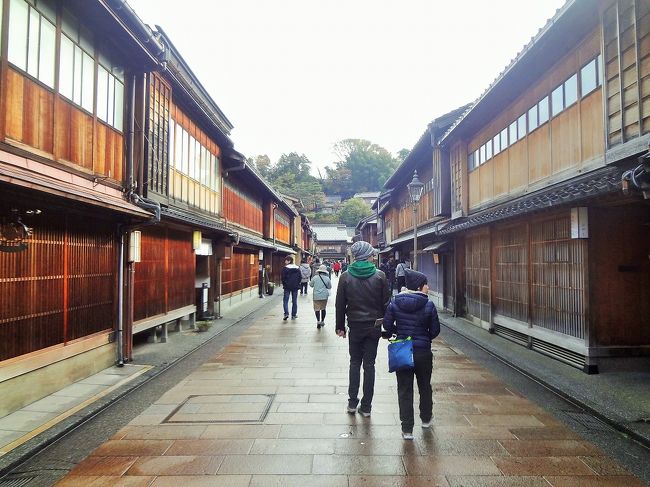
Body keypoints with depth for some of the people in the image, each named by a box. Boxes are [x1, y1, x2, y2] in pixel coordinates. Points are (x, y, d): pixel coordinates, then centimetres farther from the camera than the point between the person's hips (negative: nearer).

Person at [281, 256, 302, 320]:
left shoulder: (285, 268, -9)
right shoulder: (297, 268, 5)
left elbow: (283, 278, -9)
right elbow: (300, 277, 5)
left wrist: (284, 284, 4)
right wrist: (297, 283, 13)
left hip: (287, 287, -4)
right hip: (295, 287, 4)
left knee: (285, 300, 3)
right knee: (294, 301, 10)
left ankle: (286, 313, -12)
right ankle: (294, 315, 13)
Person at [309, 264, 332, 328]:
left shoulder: (315, 277, -7)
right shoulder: (327, 278, -4)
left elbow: (310, 284, 5)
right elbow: (329, 287, 7)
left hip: (316, 296, -2)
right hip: (324, 296, 2)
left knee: (317, 309, -1)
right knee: (323, 308, 16)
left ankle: (318, 321, -18)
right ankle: (322, 321, 25)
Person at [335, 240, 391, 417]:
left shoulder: (346, 277, -5)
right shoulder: (380, 276, -7)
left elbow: (340, 305, -2)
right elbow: (386, 303, -4)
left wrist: (340, 326, 7)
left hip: (355, 326, 0)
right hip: (374, 326, 0)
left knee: (355, 363, 15)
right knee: (369, 364, 7)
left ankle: (352, 403, 16)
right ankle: (366, 406, 13)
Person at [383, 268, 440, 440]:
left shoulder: (395, 303, -6)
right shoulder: (428, 305, -12)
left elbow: (387, 325, -3)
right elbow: (435, 330, -6)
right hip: (423, 352, -1)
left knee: (404, 389, 8)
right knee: (425, 386, 22)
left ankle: (407, 429, 11)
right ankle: (426, 419, 41)